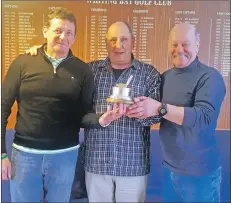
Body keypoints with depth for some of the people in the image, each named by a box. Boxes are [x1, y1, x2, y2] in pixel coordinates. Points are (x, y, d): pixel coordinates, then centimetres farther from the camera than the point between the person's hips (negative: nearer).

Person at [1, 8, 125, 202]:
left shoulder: (82, 70, -1)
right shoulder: (23, 63, -3)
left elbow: (84, 113, -3)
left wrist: (101, 120, -25)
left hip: (65, 155, 1)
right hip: (25, 153, 0)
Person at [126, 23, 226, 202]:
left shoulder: (210, 77, -13)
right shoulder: (165, 77, 4)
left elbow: (205, 116, -27)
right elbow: (157, 116, 9)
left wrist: (160, 108, -35)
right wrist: (141, 109, -13)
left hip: (199, 171, -5)